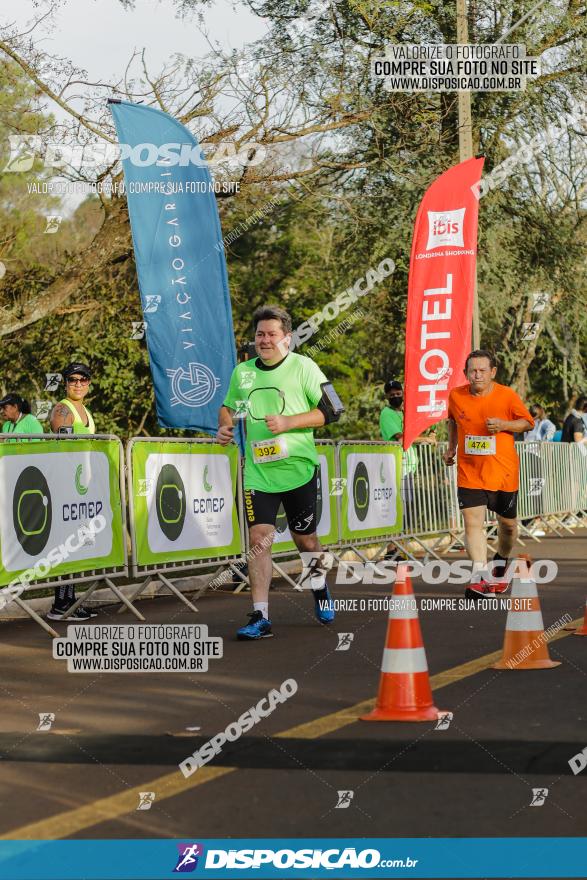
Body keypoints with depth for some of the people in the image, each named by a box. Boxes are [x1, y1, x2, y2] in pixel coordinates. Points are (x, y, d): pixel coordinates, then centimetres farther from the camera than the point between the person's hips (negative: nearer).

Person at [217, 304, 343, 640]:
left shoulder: (303, 367, -4)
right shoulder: (242, 372, 8)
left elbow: (332, 410, -6)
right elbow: (229, 406, 25)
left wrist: (289, 422, -16)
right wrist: (225, 425, 3)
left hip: (299, 470, -2)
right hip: (257, 472, 2)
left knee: (306, 539, 10)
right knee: (259, 539, -9)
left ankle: (320, 589, 40)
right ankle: (261, 618, -7)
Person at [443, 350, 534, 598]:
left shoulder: (507, 395, -8)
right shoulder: (456, 396, -2)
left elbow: (528, 423, 1)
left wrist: (503, 425, -15)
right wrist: (451, 448, 18)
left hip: (503, 472, 0)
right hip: (469, 473, 0)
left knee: (507, 524, 13)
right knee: (472, 522, -15)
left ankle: (500, 564, 41)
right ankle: (480, 575, -20)